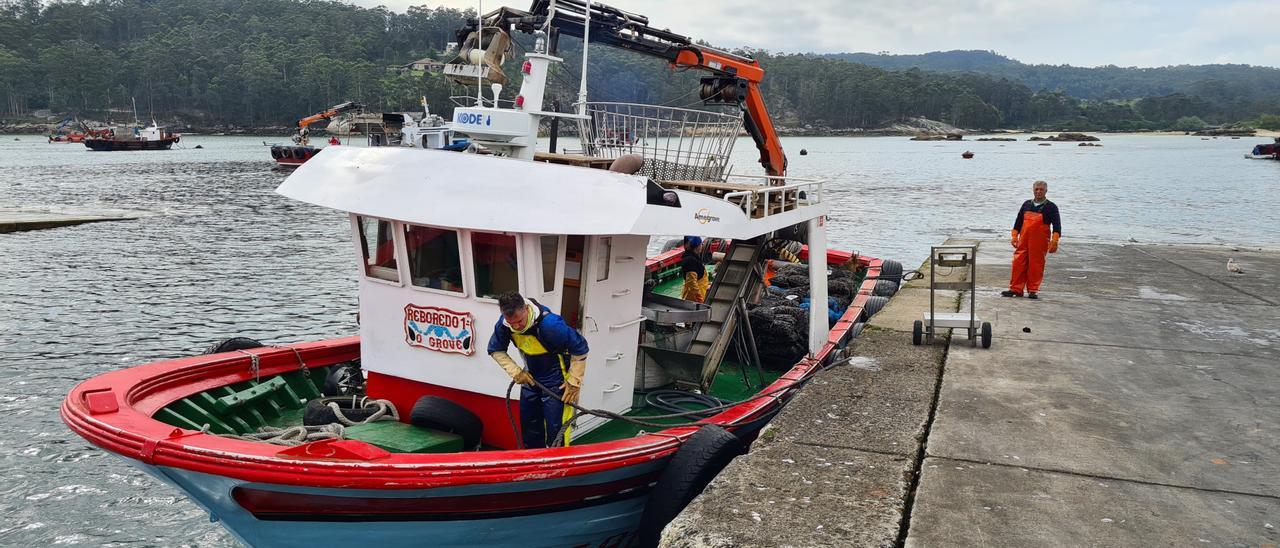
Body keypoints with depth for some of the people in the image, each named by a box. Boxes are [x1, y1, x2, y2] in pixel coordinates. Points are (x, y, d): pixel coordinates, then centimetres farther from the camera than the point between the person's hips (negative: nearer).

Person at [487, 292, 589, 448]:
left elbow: (580, 348, -25)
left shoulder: (549, 323, -35)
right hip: (531, 378, 6)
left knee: (555, 429, -4)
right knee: (529, 427, 16)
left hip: (555, 381, -6)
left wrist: (574, 382, -19)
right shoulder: (504, 324, -17)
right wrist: (515, 371, -12)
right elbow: (495, 350, 1)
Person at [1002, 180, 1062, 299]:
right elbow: (1018, 221, 17)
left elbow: (1057, 226, -4)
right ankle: (1015, 289, 6)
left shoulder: (1051, 207, 0)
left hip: (1039, 242, -3)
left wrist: (1054, 241, -13)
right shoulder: (1027, 204, 12)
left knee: (1036, 266, -1)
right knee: (1018, 263, 0)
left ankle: (1033, 291, 9)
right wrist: (1014, 236, 10)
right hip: (1023, 241, 4)